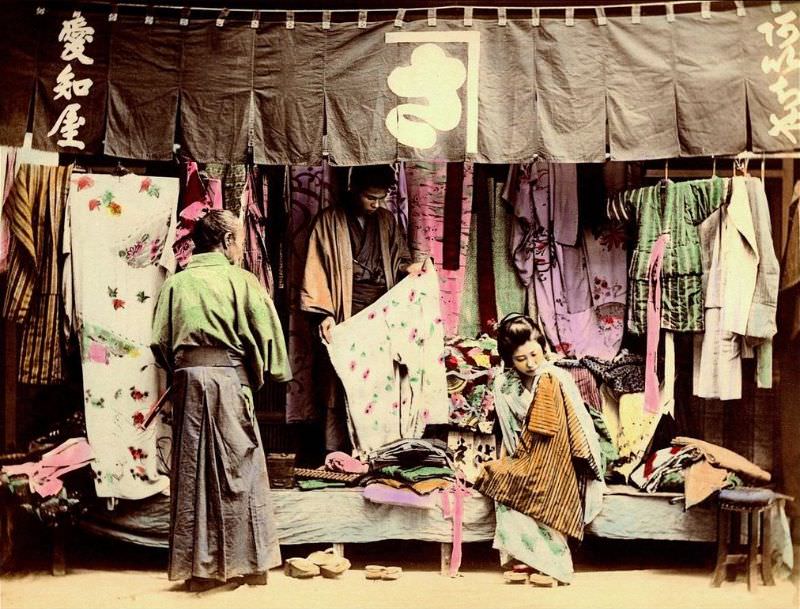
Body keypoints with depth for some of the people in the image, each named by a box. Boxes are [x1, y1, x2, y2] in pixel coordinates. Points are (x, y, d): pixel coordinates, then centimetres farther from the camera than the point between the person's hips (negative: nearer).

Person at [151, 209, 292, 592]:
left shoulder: (175, 283, 11)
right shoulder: (240, 280, 0)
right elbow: (264, 332, -5)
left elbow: (160, 342, 7)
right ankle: (248, 562, 10)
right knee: (239, 468, 5)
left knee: (191, 471, 7)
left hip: (187, 378, 4)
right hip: (228, 377, -3)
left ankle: (199, 567, 13)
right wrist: (260, 374, 9)